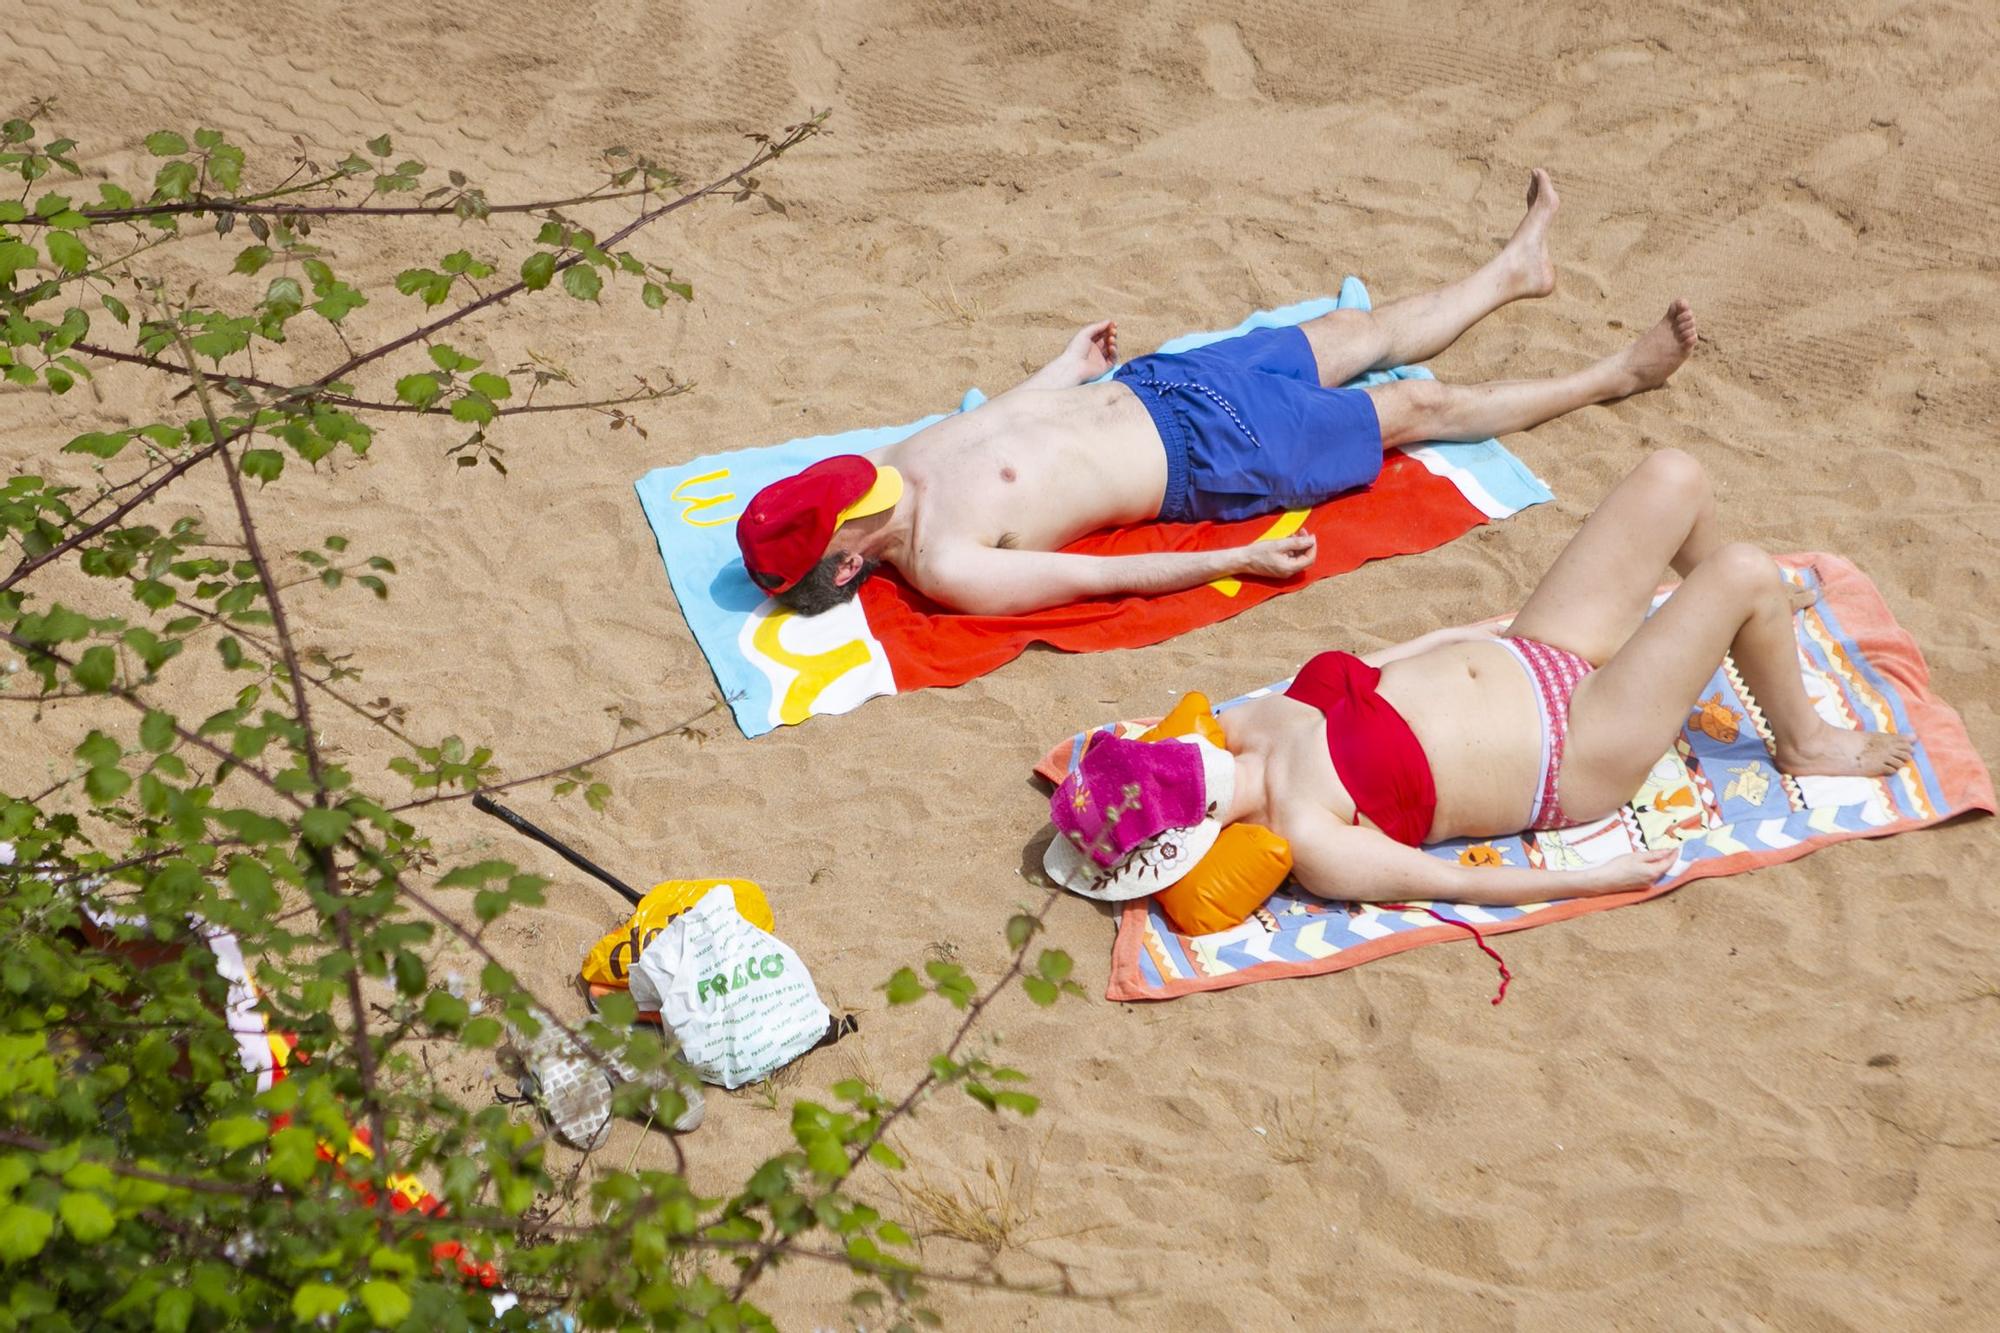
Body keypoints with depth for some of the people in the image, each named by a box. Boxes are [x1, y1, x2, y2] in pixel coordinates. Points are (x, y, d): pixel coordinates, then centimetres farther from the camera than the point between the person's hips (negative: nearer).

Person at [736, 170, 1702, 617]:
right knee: (1419, 407, 5)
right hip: (1203, 455, -7)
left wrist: (1068, 366, 25)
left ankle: (1515, 267, 45)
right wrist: (1238, 561, -23)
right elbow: (1101, 577, -25)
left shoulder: (894, 464, -7)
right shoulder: (946, 570, -29)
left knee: (1363, 332, 19)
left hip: (1142, 389, 7)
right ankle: (1619, 373, 25)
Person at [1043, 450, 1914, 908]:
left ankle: (1729, 623, 39)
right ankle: (1804, 742, 14)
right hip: (1582, 750, -8)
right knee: (1745, 574, -18)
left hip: (1526, 661, 8)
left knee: (1675, 476, 6)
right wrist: (1604, 879, -17)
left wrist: (1451, 636, 21)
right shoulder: (1309, 842, -28)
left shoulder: (1246, 725, -7)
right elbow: (1458, 883, -22)